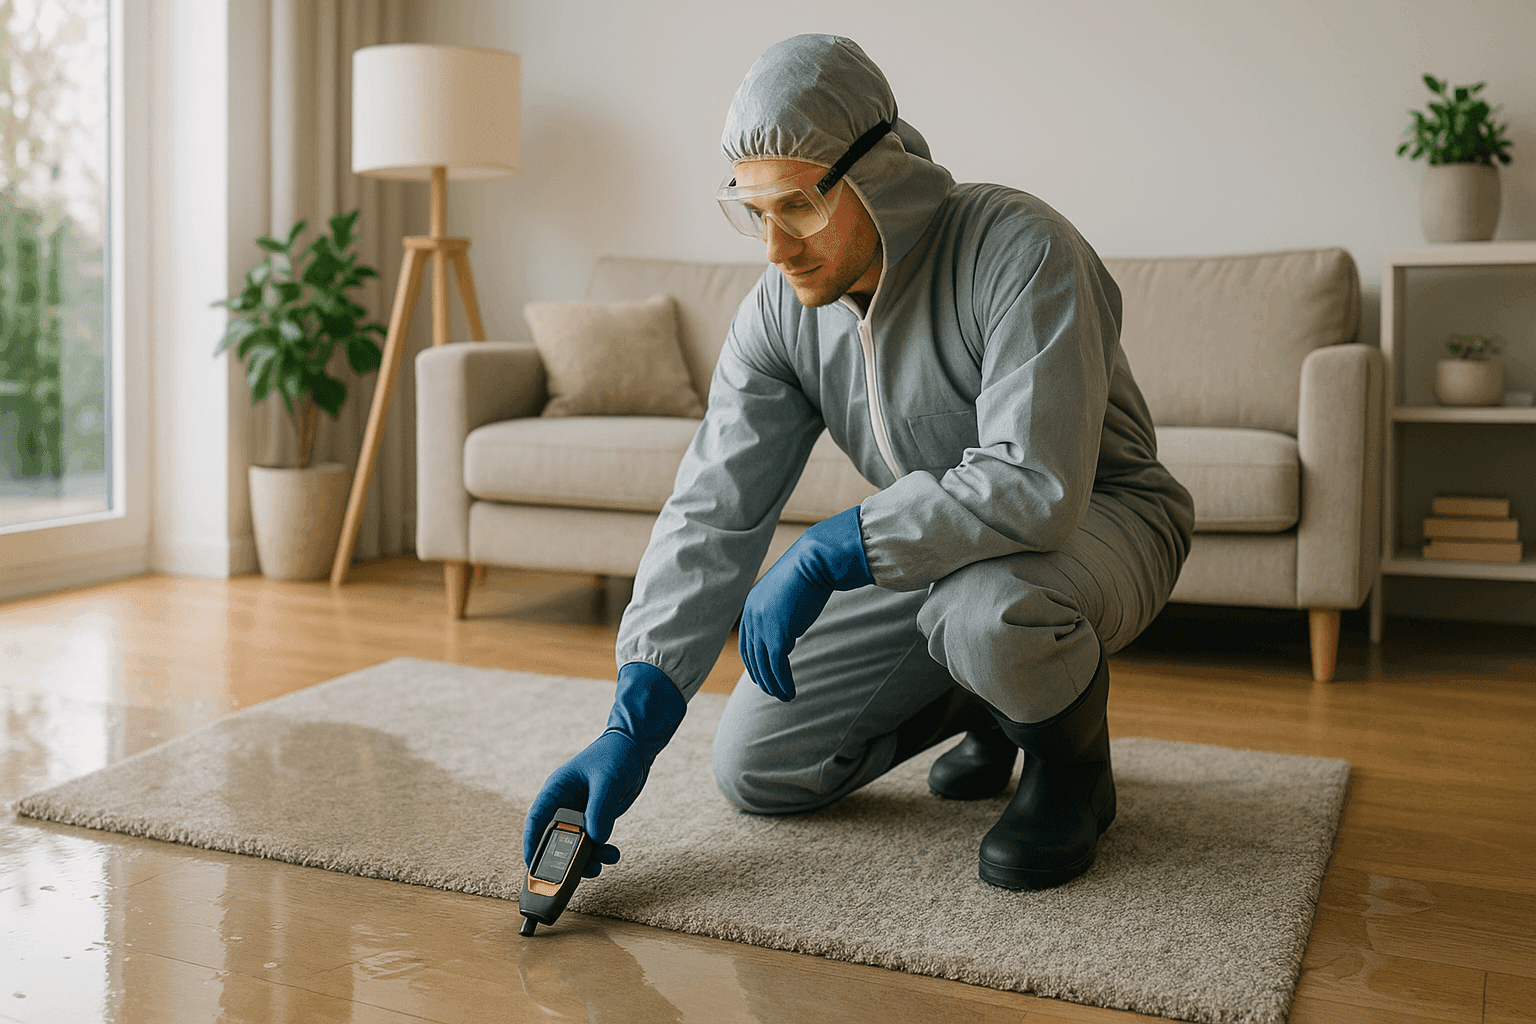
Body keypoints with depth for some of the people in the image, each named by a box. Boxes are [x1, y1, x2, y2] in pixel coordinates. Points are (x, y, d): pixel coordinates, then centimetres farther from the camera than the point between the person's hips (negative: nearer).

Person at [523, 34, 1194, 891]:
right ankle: (990, 698, 23)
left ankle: (1073, 765, -6)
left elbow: (1036, 484, -39)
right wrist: (635, 724, -23)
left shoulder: (1021, 250, -29)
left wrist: (824, 554, -34)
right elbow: (713, 515, -14)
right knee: (754, 768, 2)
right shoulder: (781, 311, -11)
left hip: (1101, 522, -5)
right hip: (934, 547, 6)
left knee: (988, 606, -42)